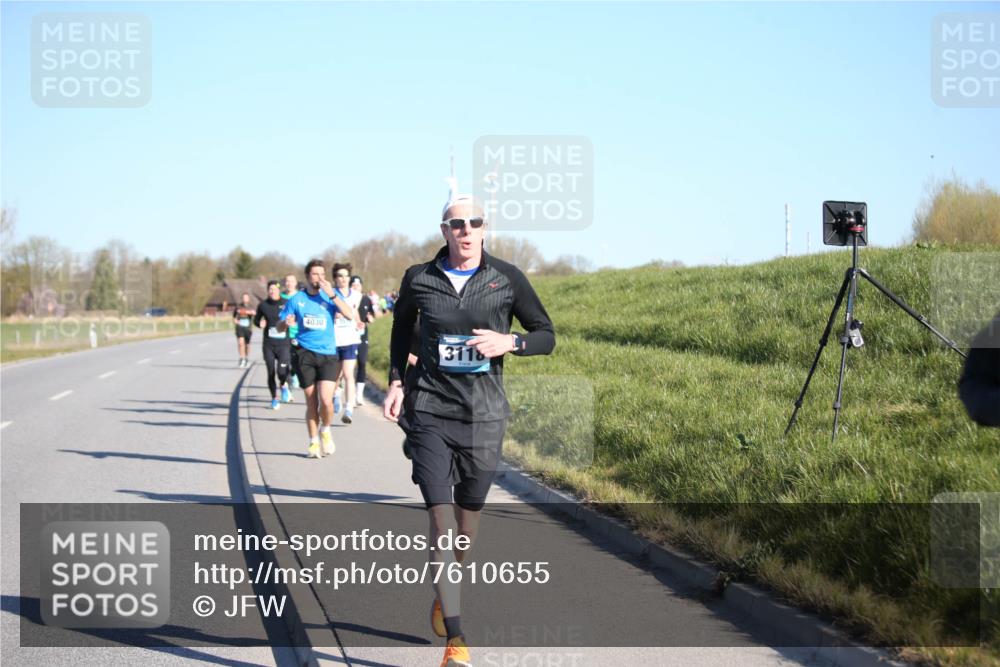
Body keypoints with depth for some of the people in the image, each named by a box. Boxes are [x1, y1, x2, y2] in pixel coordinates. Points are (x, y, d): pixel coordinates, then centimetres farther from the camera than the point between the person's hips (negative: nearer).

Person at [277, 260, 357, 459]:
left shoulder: (330, 296, 4)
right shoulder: (296, 299, 5)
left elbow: (350, 314, -11)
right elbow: (280, 327, 9)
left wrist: (332, 295, -18)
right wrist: (287, 323, -14)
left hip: (328, 354, -1)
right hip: (305, 354, 1)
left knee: (326, 400, -14)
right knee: (311, 402, 2)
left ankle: (325, 431, 16)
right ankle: (314, 442, 18)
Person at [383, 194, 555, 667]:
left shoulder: (506, 279, -3)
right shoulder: (419, 279, 0)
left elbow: (546, 335, 3)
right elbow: (401, 328, 19)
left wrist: (510, 342, -17)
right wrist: (397, 382, 9)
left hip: (484, 415, 1)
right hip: (430, 413, -1)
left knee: (468, 518, 12)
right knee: (440, 519, -11)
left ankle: (444, 594, 43)